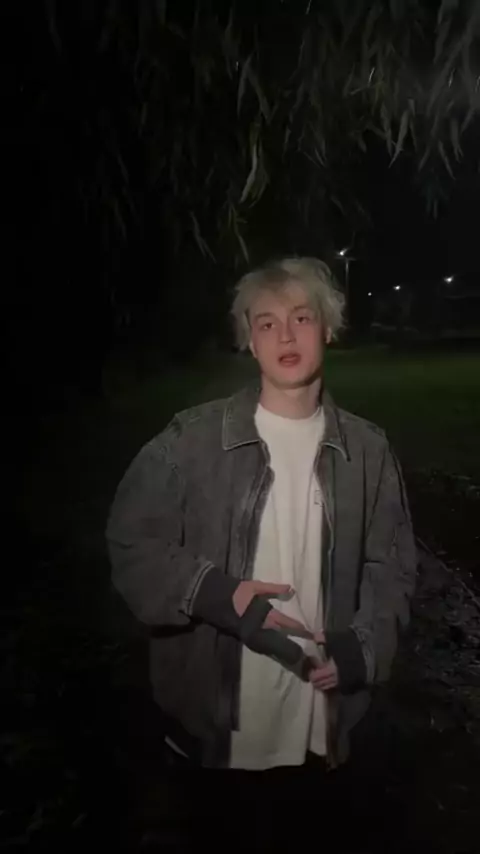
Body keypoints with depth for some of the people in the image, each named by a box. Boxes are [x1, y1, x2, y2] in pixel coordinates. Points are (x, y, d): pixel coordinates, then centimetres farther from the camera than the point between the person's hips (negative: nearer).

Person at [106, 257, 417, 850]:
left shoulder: (367, 450, -2)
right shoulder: (193, 438, -11)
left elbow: (392, 565, 4)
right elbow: (129, 544, -7)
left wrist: (361, 648, -10)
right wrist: (215, 594, -20)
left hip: (319, 720, 2)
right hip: (209, 717, -2)